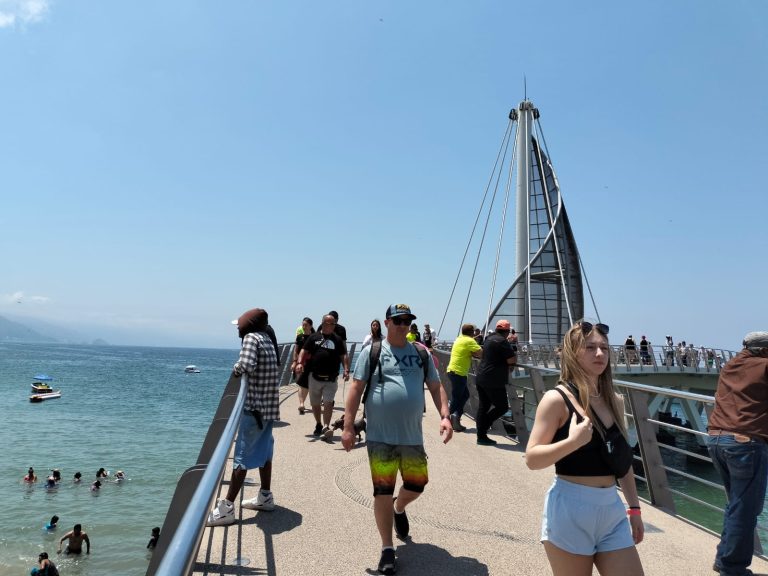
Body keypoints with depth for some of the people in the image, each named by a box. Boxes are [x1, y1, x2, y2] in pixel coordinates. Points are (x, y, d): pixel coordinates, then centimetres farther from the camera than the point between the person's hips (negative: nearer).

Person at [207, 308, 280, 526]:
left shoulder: (251, 337, -11)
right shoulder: (267, 340, 14)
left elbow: (246, 365, -26)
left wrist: (235, 369, -6)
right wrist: (241, 370, 9)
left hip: (255, 406, -9)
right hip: (269, 406, 9)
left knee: (242, 455, -6)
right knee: (263, 451, 18)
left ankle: (227, 508, -1)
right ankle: (265, 497, 28)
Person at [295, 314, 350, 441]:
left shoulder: (337, 339, 6)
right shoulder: (314, 337, 6)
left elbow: (344, 356, 5)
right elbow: (304, 351, 4)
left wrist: (346, 370, -8)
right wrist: (300, 363, -13)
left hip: (331, 378, -1)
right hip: (315, 376, 2)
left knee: (328, 403, -12)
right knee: (315, 403, 13)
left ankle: (326, 427, -13)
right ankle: (318, 425, 32)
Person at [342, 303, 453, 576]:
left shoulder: (421, 354, 7)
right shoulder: (372, 352, -3)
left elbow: (436, 387, 9)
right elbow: (356, 388, -4)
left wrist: (445, 416, -5)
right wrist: (348, 426, -8)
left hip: (412, 436, 4)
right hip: (380, 437, -3)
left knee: (417, 484, 13)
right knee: (383, 493, 4)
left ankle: (399, 509, 47)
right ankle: (387, 549, 20)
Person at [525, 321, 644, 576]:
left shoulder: (614, 401, 8)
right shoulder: (557, 399, -12)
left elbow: (622, 459, 17)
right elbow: (532, 459, -15)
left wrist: (634, 507, 16)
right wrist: (573, 441, -28)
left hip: (612, 509, 6)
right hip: (570, 509, -6)